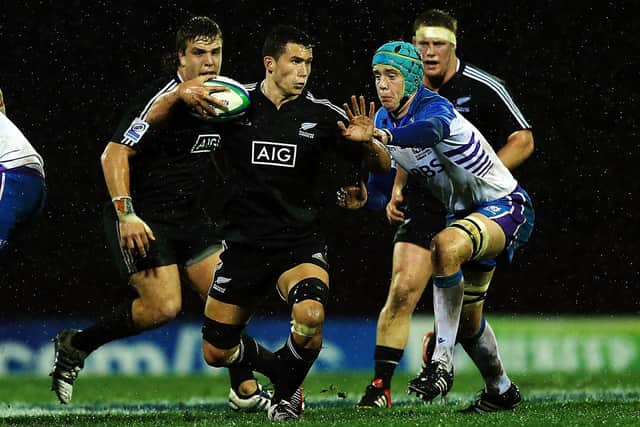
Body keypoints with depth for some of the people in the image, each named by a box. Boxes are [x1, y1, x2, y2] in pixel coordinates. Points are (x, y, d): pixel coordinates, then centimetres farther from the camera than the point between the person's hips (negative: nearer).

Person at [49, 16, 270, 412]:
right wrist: (125, 213, -27)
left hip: (190, 217, 8)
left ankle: (245, 389, 10)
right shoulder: (162, 99, -18)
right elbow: (114, 154, -20)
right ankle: (74, 346, 3)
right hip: (143, 217, -7)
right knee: (164, 306, -16)